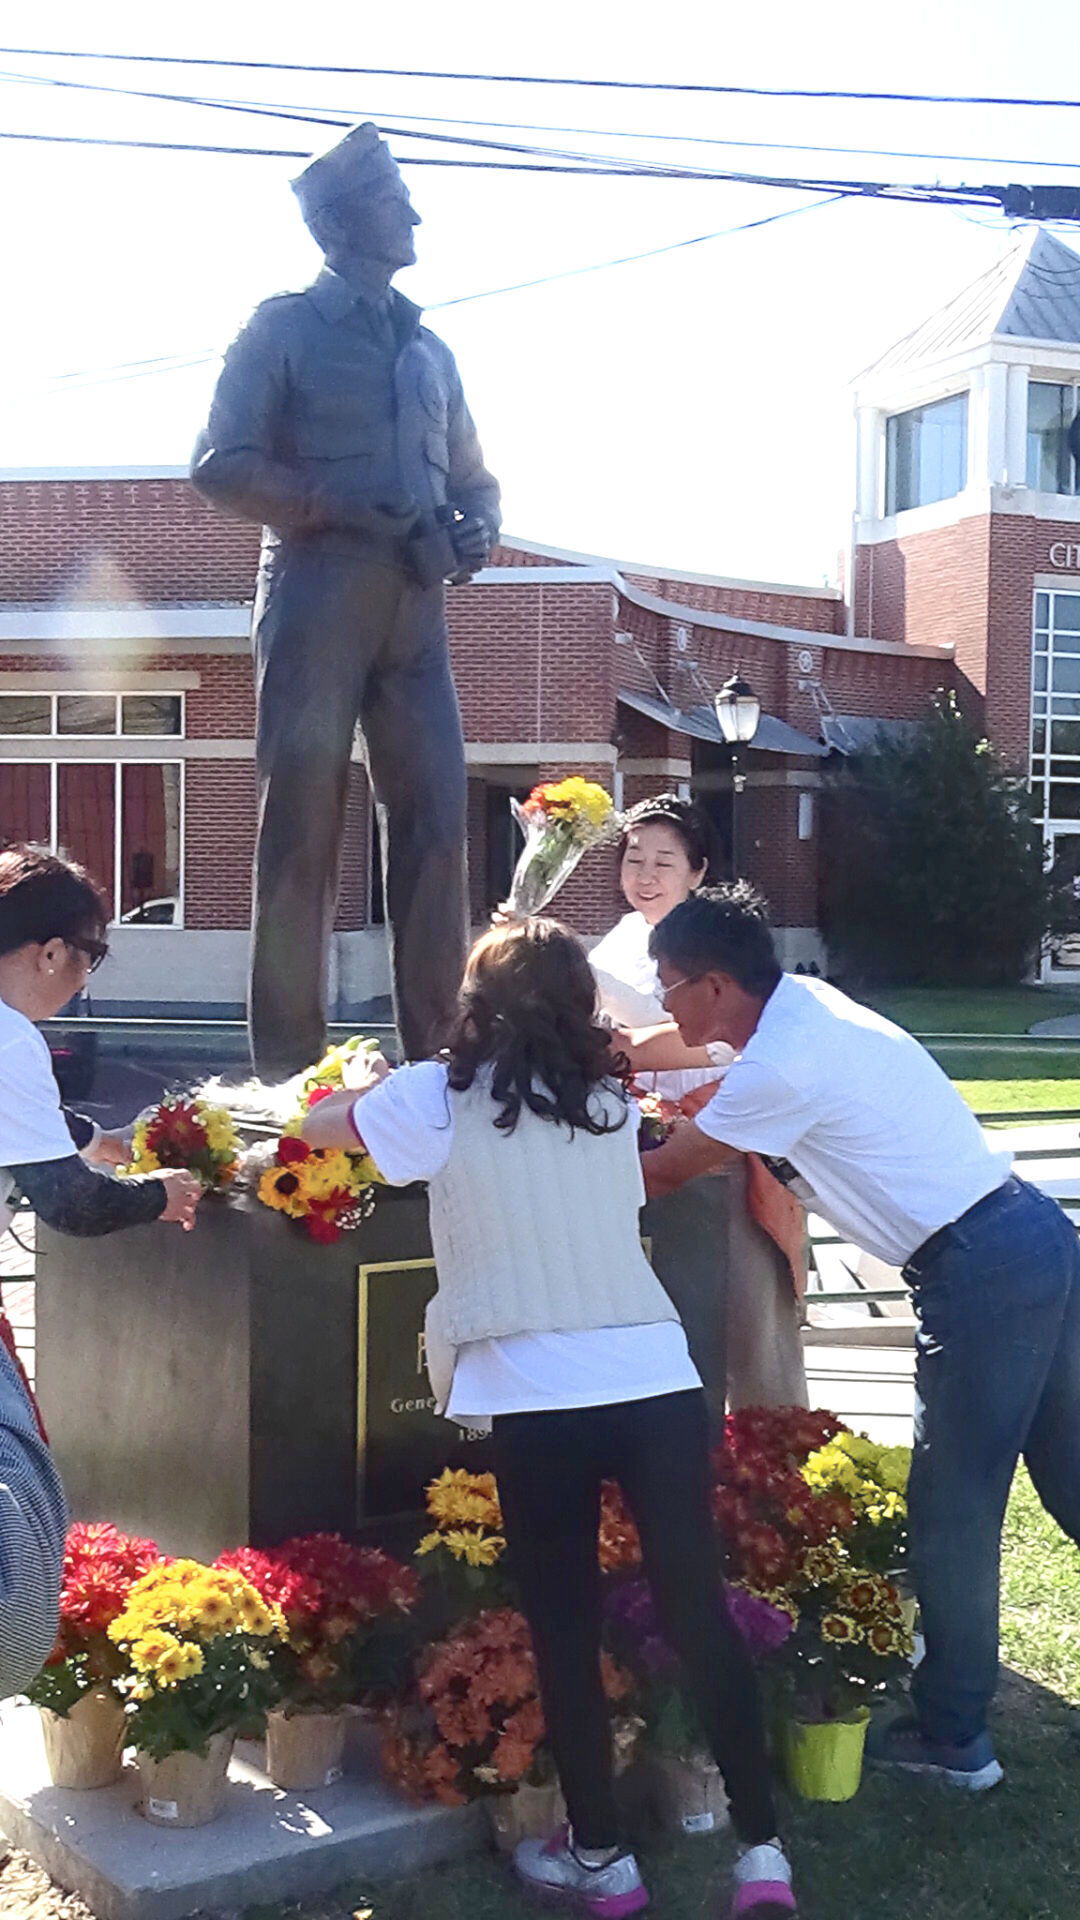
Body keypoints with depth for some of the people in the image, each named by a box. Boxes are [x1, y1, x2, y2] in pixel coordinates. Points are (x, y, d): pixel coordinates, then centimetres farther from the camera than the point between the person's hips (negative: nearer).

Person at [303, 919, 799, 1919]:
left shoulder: (440, 1097, 0)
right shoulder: (610, 1098, 11)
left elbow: (319, 1125, 14)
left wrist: (366, 1083, 36)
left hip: (536, 1400, -3)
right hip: (659, 1380, 3)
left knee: (565, 1631, 11)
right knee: (699, 1610, 10)